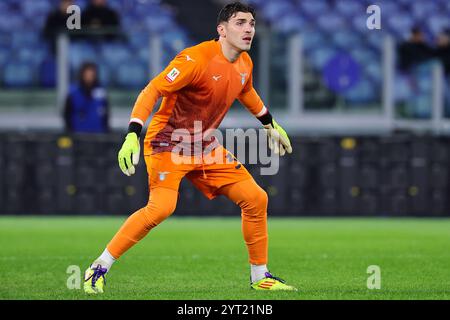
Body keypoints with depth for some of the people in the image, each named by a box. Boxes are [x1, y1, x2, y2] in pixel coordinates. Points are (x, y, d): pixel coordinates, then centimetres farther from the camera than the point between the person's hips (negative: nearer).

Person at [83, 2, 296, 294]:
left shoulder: (244, 63, 4)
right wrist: (132, 135, -34)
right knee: (162, 206, -29)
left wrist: (270, 124, 37)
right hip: (167, 140, -8)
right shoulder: (196, 59, -21)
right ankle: (99, 270, -17)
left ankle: (260, 276, 19)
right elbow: (152, 91, -24)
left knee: (256, 198, 3)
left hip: (205, 147, 8)